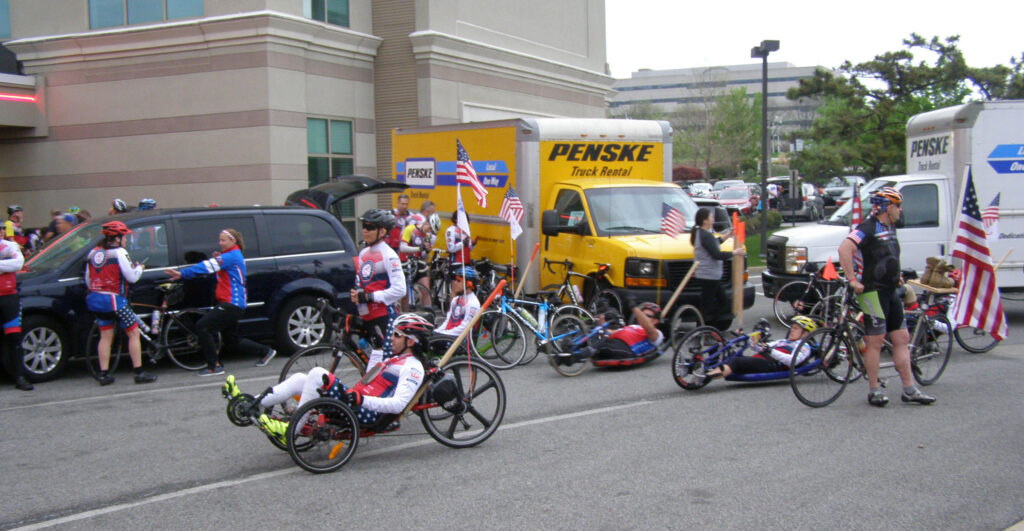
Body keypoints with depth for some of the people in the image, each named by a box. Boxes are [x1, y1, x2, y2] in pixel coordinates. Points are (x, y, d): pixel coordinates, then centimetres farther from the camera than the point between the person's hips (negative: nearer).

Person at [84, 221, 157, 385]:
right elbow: (132, 277, -11)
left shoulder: (93, 252, 11)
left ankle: (103, 374, 13)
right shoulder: (119, 252, -11)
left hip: (95, 298, 7)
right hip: (114, 299, -7)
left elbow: (87, 280, 16)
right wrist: (139, 268, 9)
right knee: (133, 333, 2)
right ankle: (139, 373, 0)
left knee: (105, 336, 15)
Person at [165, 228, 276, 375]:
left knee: (202, 327, -14)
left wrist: (182, 273, -25)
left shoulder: (231, 256, -13)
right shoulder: (235, 256, 19)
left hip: (232, 304, -11)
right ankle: (265, 351, 28)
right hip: (231, 304, 11)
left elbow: (207, 266, -21)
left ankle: (214, 366, -8)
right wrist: (218, 260, 2)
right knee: (231, 341, 16)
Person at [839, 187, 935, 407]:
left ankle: (909, 390, 13)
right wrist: (853, 280, -26)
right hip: (873, 291, -9)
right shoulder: (868, 228, -15)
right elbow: (844, 249, -28)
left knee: (902, 338, 9)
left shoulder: (890, 228, 14)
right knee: (875, 341, -3)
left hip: (890, 290, 9)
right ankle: (874, 391, 7)